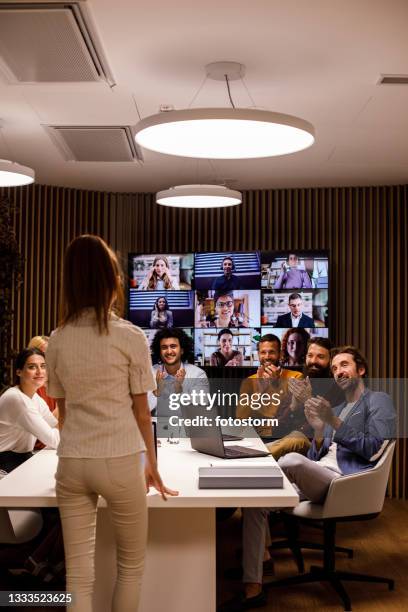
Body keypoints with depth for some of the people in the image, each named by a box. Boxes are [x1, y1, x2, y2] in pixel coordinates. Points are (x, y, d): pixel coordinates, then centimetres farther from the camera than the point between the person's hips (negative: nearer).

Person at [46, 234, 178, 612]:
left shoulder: (58, 340, 3)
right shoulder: (129, 336, -8)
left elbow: (62, 408, 12)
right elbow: (141, 410, -2)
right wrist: (152, 463, 12)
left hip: (71, 462, 4)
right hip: (119, 461, -3)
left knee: (78, 574, 9)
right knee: (131, 565, 16)